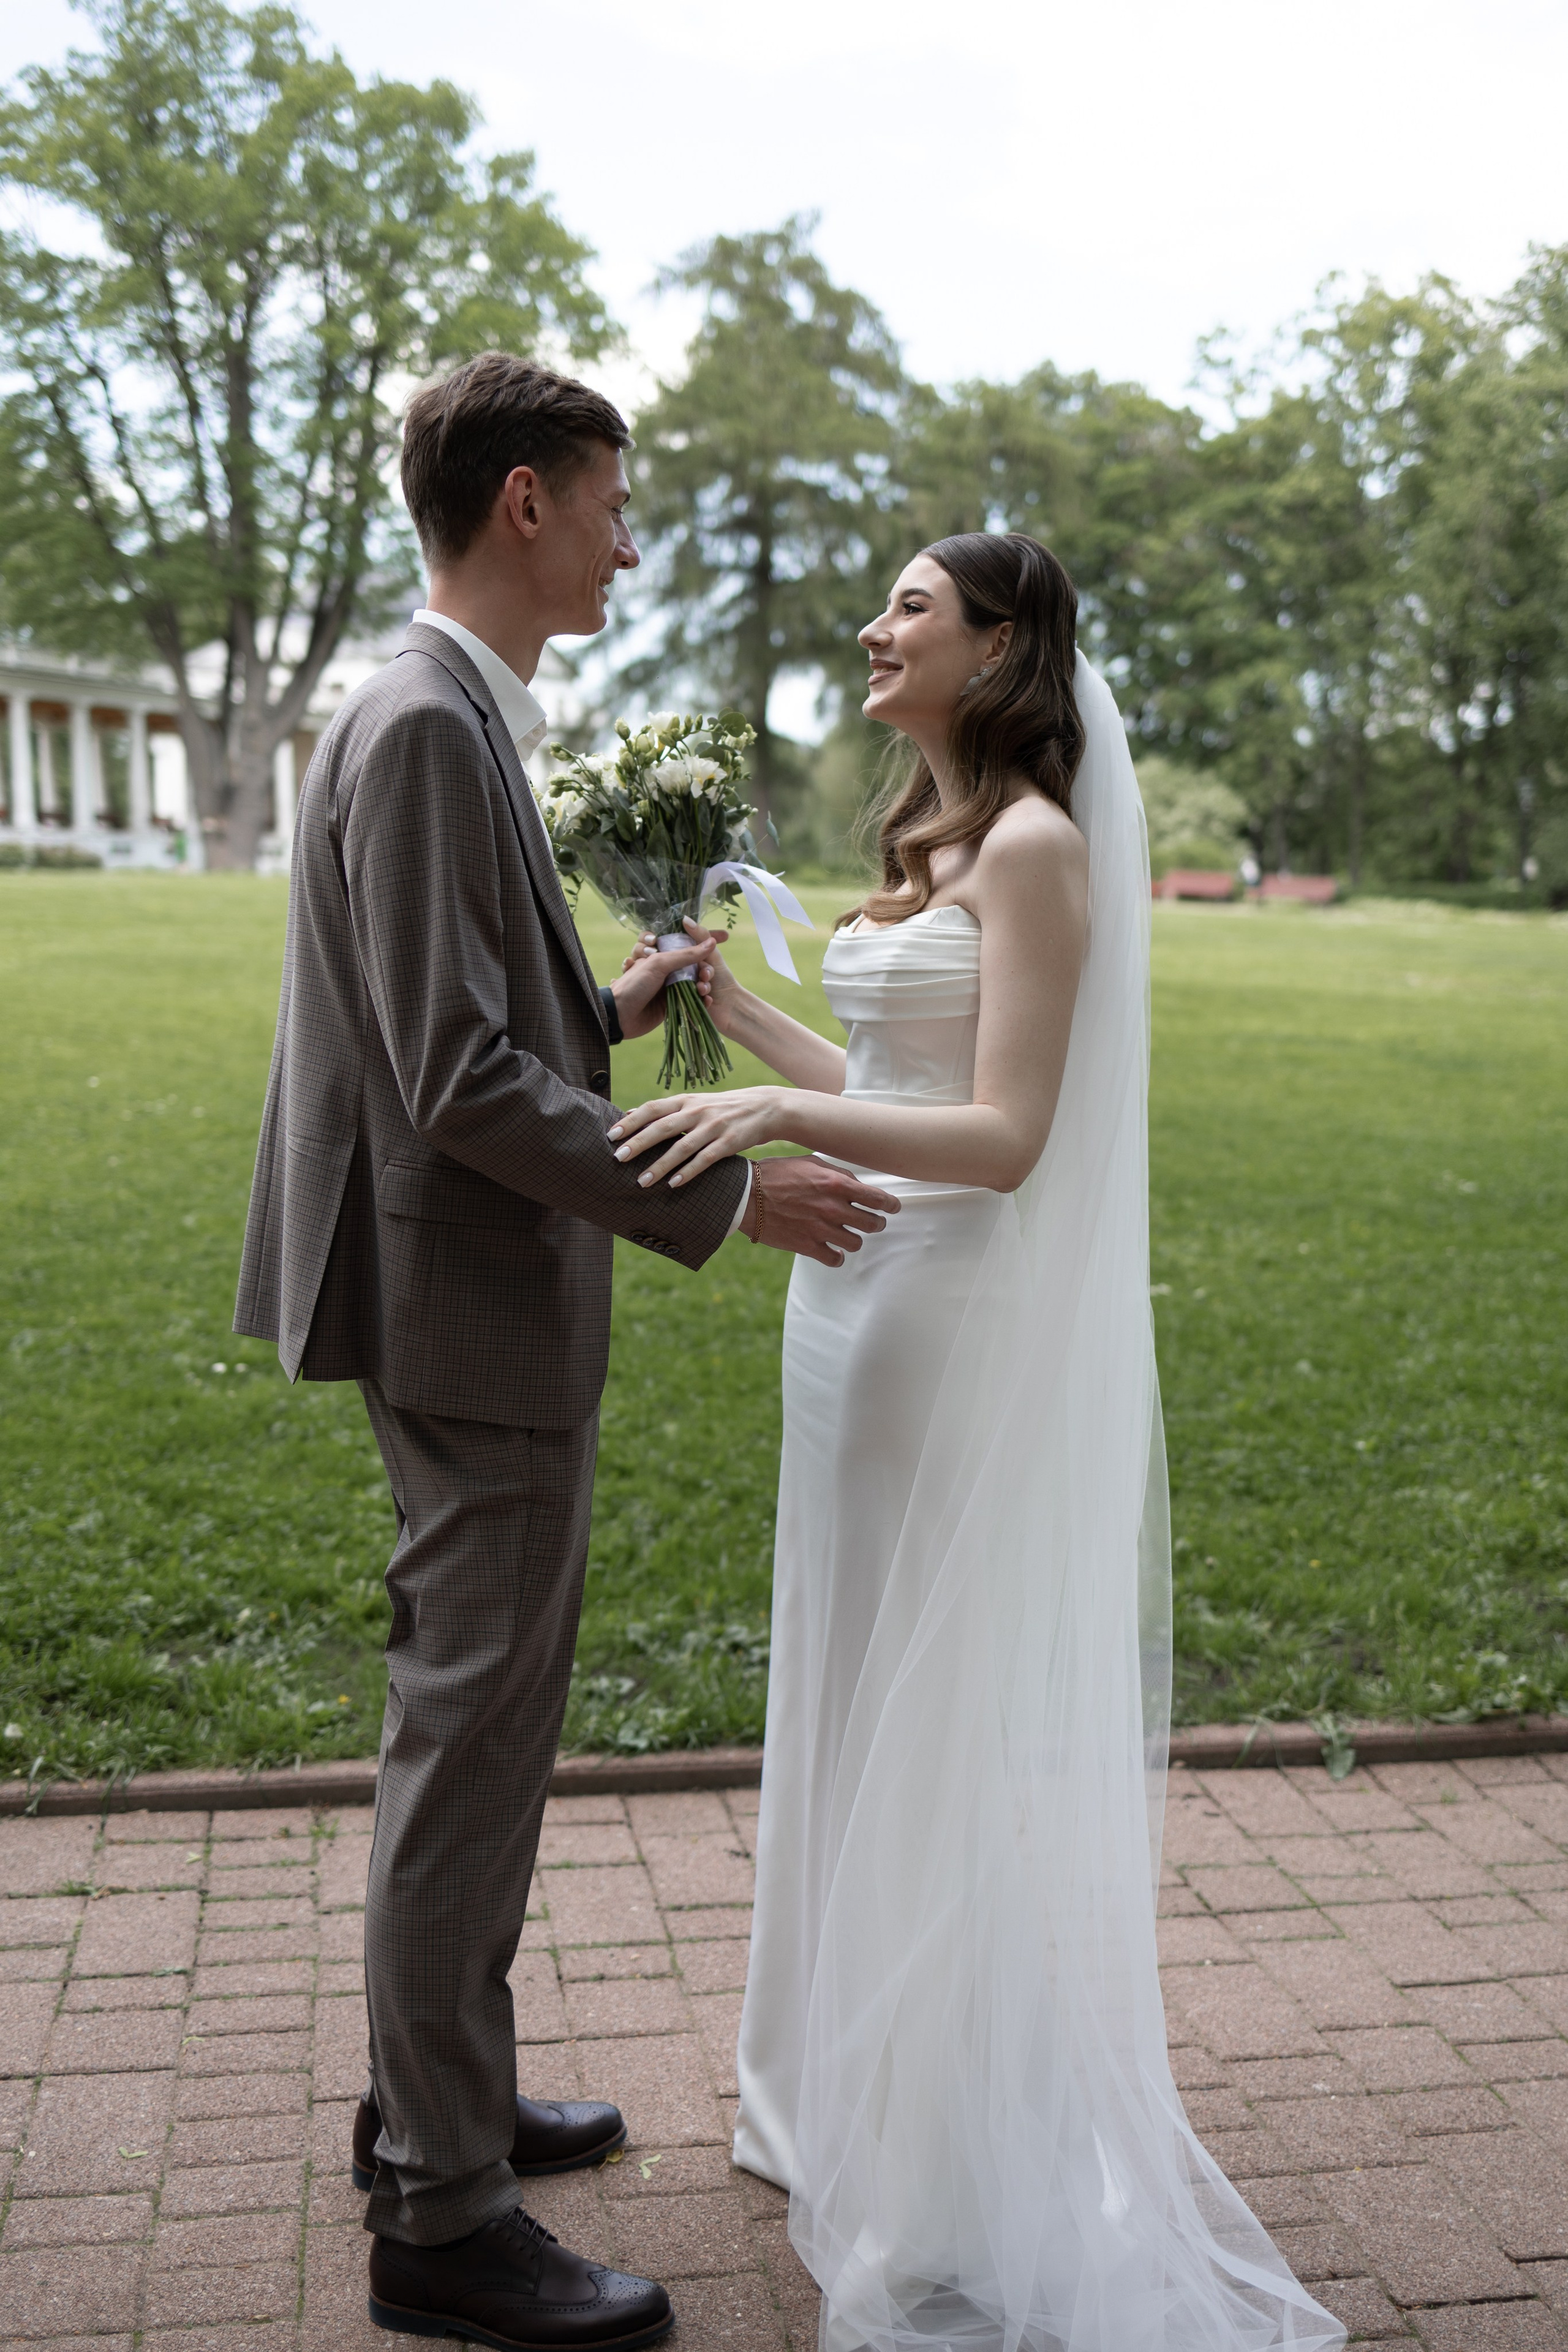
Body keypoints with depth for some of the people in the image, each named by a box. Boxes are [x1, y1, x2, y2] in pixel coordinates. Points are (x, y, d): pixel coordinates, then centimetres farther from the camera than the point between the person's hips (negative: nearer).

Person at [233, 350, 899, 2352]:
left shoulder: (454, 714, 14)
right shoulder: (426, 725, -18)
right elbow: (458, 1081, -24)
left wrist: (614, 1009, 15)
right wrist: (724, 1197, -20)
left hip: (483, 1303, 11)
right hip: (481, 1309, -11)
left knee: (473, 1724, 20)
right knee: (470, 1743, 0)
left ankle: (436, 2095, 37)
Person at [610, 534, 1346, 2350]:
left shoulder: (1036, 846, -13)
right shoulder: (924, 848, 14)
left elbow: (1006, 1137, -20)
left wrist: (777, 1112, -31)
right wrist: (728, 1009, 16)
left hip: (960, 1322, -9)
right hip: (864, 1307, 9)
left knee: (947, 1719, 2)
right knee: (862, 1699, 17)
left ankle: (967, 2175, 19)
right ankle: (864, 2080, 34)